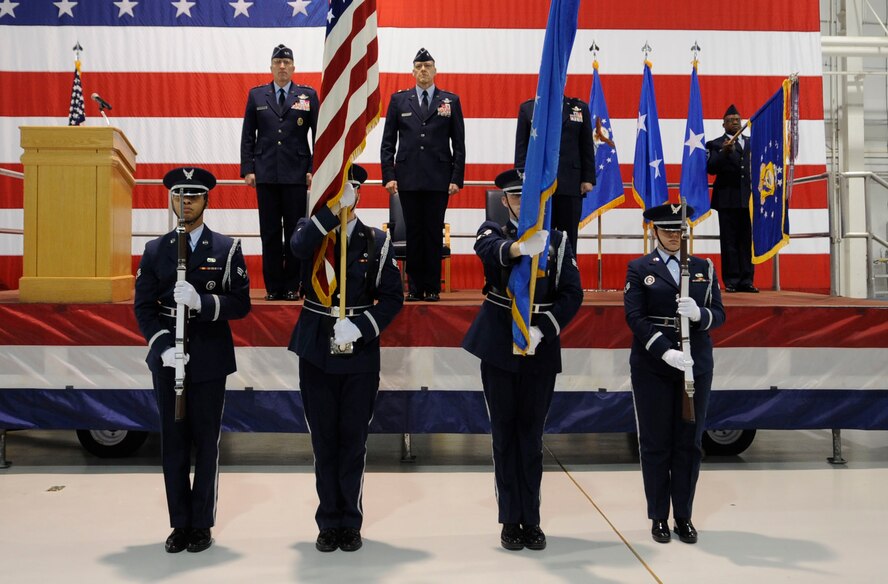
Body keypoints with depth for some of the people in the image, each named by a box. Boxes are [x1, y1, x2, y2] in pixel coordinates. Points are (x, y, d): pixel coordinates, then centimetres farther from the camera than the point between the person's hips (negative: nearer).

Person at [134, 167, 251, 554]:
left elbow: (241, 303, -4)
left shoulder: (227, 249, 2)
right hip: (167, 359, 2)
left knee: (206, 442, 4)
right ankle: (180, 524, 19)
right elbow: (143, 307, 3)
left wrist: (202, 301, -21)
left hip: (209, 360, -2)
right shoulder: (154, 250, 7)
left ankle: (202, 525, 16)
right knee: (173, 443, 8)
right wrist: (163, 346, -12)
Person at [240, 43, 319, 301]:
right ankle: (273, 287, 10)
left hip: (297, 174, -1)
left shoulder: (308, 95, 6)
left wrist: (314, 170, -3)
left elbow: (318, 134, 4)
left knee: (295, 232, 1)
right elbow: (248, 135, 9)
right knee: (270, 233, 3)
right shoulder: (256, 95, 10)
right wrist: (247, 169, 0)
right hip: (266, 174, 1)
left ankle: (292, 286, 9)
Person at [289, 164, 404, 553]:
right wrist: (333, 208, -28)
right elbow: (299, 248, -22)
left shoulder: (377, 242, 4)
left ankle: (351, 523, 18)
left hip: (360, 355, 0)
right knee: (324, 440, 7)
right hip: (317, 353, 0)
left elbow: (392, 297, -1)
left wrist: (361, 327, -15)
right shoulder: (311, 231, 4)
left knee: (354, 440, 5)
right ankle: (329, 523, 20)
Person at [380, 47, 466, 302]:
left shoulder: (451, 101, 8)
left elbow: (459, 144, 5)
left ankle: (433, 288, 9)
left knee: (434, 233, 2)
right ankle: (415, 288, 11)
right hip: (408, 178, 1)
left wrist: (457, 178, -2)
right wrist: (388, 176, -1)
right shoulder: (399, 100, 10)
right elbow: (388, 143, 8)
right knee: (413, 233, 4)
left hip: (439, 179, -1)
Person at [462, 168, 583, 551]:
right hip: (498, 349, -1)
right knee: (505, 434, 5)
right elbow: (490, 249, -25)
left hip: (540, 350, 1)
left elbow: (572, 294, -3)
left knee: (532, 435, 7)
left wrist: (541, 330, -17)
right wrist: (519, 247, -48)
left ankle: (531, 520, 16)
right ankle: (510, 520, 15)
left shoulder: (559, 242, 4)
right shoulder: (493, 233, 0)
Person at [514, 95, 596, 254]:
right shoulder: (527, 108, 8)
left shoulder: (580, 108, 11)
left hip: (571, 185, 1)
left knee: (568, 240, 4)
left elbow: (587, 147, 8)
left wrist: (588, 179, 1)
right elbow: (521, 148, 6)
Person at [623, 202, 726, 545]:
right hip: (652, 368, -2)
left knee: (689, 443, 7)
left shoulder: (704, 268, 11)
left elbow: (719, 314, 7)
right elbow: (635, 317, -7)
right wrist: (666, 352, -20)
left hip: (696, 366, 2)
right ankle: (658, 517, 15)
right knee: (655, 443, 4)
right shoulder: (639, 269, 3)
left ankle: (684, 517, 17)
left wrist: (698, 313, -17)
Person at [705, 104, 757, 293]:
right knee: (729, 242, -2)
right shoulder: (715, 144, 7)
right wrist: (724, 153, -21)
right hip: (728, 199, -3)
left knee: (747, 241, 1)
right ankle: (731, 281, 0)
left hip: (748, 198, 3)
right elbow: (711, 168, -6)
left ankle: (746, 281, 4)